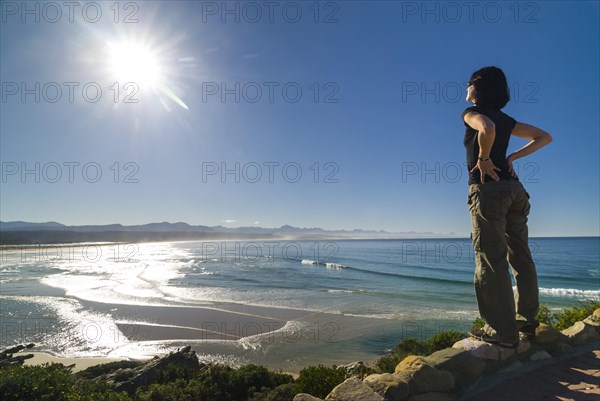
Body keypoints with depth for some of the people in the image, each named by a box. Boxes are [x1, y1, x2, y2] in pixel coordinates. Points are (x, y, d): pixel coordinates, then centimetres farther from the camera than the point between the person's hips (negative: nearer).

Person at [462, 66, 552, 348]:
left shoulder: (472, 112, -2)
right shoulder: (505, 119, 19)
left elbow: (487, 129, -25)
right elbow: (545, 137, 23)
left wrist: (483, 159, -11)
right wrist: (512, 157, 14)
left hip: (487, 190, -8)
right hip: (514, 189, 8)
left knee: (491, 260, -5)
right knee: (520, 258, 11)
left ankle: (503, 331, 0)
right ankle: (527, 324, 21)